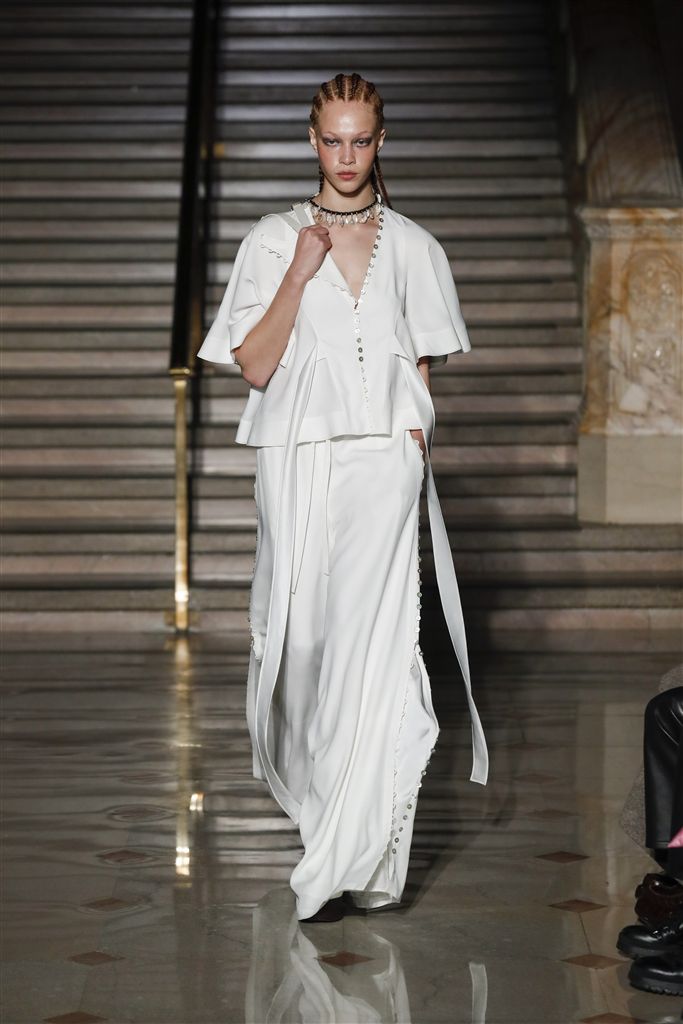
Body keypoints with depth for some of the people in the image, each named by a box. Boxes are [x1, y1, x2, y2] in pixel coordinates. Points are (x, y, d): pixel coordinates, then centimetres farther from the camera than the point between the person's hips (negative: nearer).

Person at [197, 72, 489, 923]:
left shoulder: (412, 247, 11)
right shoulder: (273, 241, 7)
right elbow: (255, 367, -1)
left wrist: (415, 436, 1)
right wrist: (299, 275, -9)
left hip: (383, 460, -1)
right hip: (297, 461, 1)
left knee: (370, 639, -14)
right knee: (298, 636, 6)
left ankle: (347, 862, -13)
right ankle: (306, 783, 37)